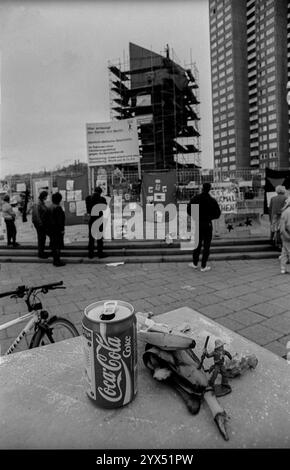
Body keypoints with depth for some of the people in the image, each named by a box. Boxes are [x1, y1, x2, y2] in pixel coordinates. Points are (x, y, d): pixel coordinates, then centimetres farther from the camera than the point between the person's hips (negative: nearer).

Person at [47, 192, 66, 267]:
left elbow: (48, 219, 14)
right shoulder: (58, 208, -17)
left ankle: (55, 260, 22)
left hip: (51, 229, 9)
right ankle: (57, 261, 2)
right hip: (58, 230, -9)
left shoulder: (50, 208, 10)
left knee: (53, 245, 13)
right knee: (58, 246, -3)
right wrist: (62, 229, -14)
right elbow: (60, 220, -19)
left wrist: (49, 229, 20)